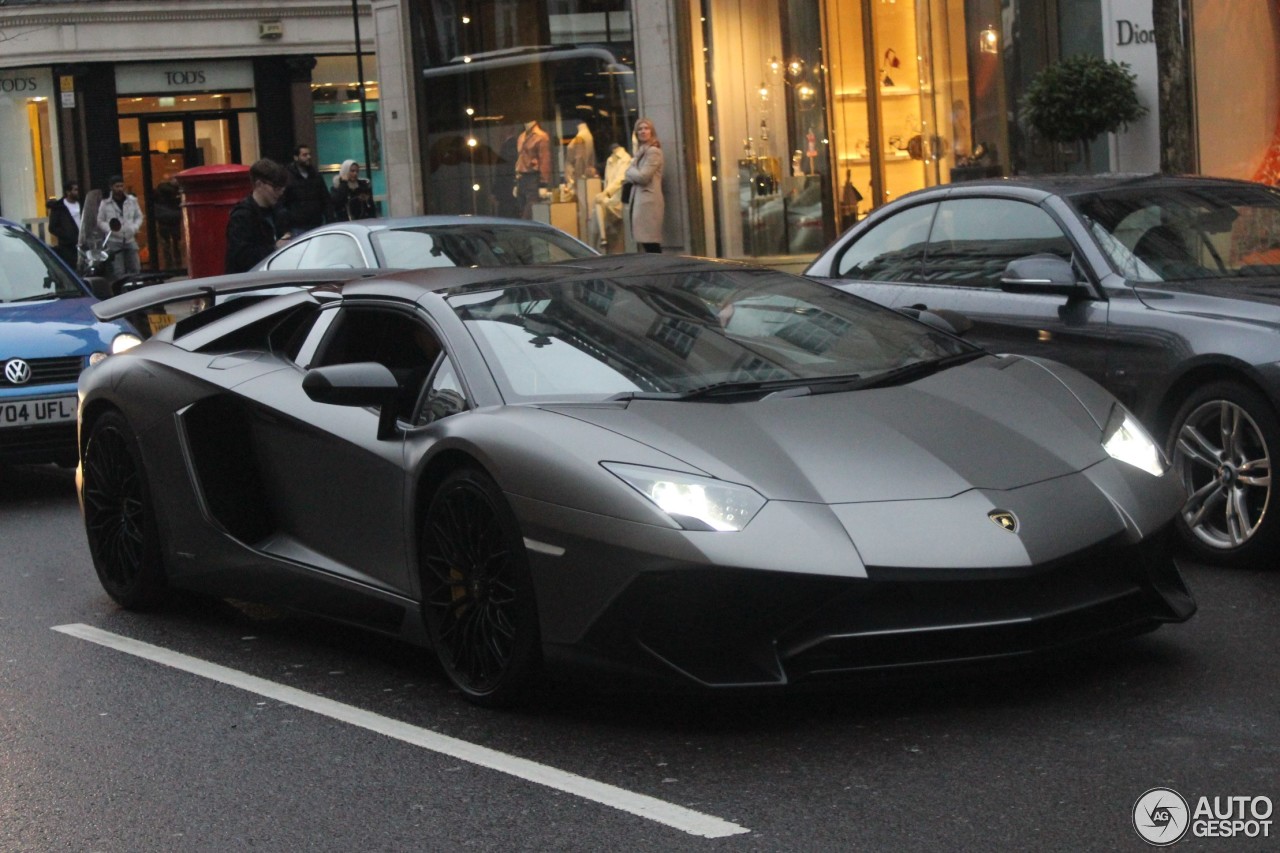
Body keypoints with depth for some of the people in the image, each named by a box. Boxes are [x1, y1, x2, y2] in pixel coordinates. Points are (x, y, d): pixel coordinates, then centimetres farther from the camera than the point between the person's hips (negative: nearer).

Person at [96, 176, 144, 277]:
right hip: (114, 241, -3)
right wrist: (109, 229, -17)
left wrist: (134, 228, -6)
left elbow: (139, 217, 13)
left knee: (135, 269, 6)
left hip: (130, 240, 3)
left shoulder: (132, 200, 6)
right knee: (118, 272, -5)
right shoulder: (105, 203, 0)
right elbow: (100, 221, 3)